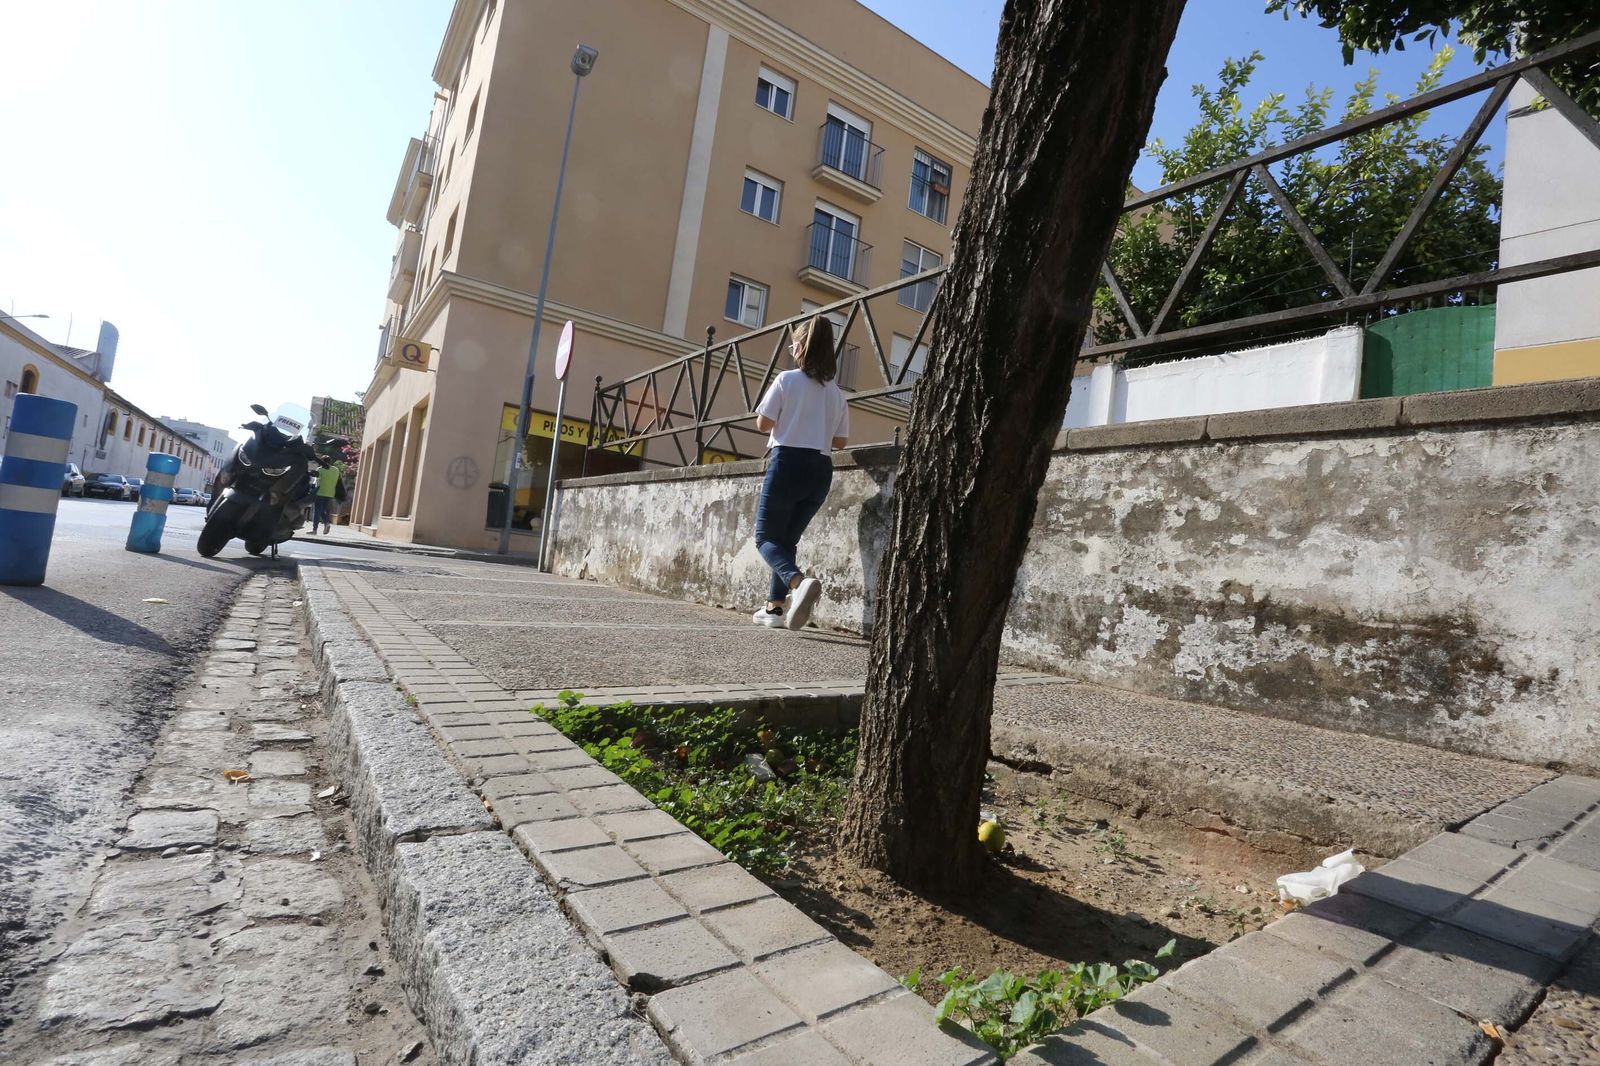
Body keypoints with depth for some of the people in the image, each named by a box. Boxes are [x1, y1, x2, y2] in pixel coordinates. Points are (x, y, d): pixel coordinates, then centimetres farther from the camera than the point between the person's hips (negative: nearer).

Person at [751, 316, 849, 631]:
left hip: (788, 463, -5)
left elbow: (763, 423, -6)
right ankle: (775, 606, 12)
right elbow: (840, 441, 12)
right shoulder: (836, 393, 11)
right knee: (787, 539, 16)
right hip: (821, 470, 6)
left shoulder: (787, 380, -3)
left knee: (766, 537, 1)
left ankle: (798, 581, -28)